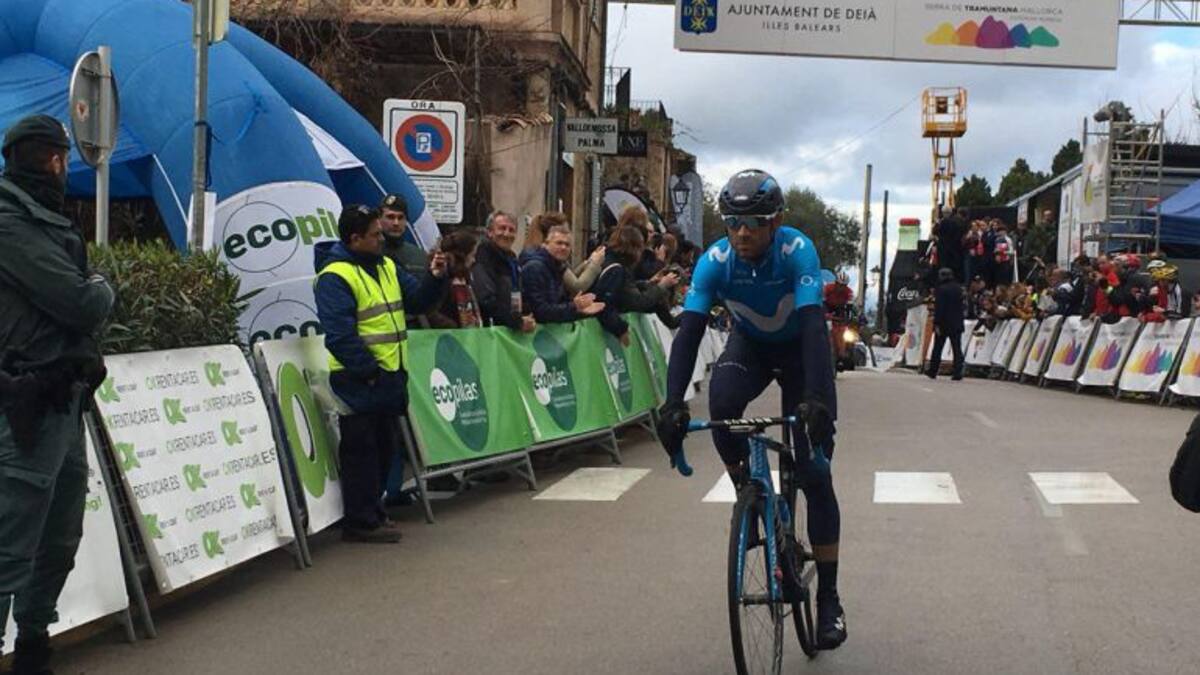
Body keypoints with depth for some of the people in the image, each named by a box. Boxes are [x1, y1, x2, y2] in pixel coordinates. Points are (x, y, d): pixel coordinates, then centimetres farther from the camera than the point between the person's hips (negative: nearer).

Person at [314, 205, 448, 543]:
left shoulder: (387, 267, 13)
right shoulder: (335, 277, -14)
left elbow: (417, 300, 16)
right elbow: (340, 335, -20)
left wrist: (435, 278, -3)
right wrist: (368, 370, -20)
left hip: (389, 376, 9)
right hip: (358, 380, -9)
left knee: (385, 447, 16)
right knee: (361, 451, -2)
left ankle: (373, 512, 28)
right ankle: (361, 522, 5)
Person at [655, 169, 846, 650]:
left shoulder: (798, 251, -32)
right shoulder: (715, 260, -25)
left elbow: (813, 324, -42)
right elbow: (689, 330, -31)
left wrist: (816, 398, -55)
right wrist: (673, 403, -44)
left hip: (799, 349, -2)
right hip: (749, 345, 2)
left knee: (815, 474, -8)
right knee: (721, 406, -33)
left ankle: (828, 598, 0)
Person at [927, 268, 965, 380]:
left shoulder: (941, 289, -13)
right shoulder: (958, 289, 7)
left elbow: (938, 308, -17)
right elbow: (961, 306, 14)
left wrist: (937, 324, -16)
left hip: (943, 324, -4)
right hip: (956, 324, 4)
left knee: (937, 348, 7)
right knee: (957, 349, 3)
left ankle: (933, 371, 14)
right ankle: (957, 373, -4)